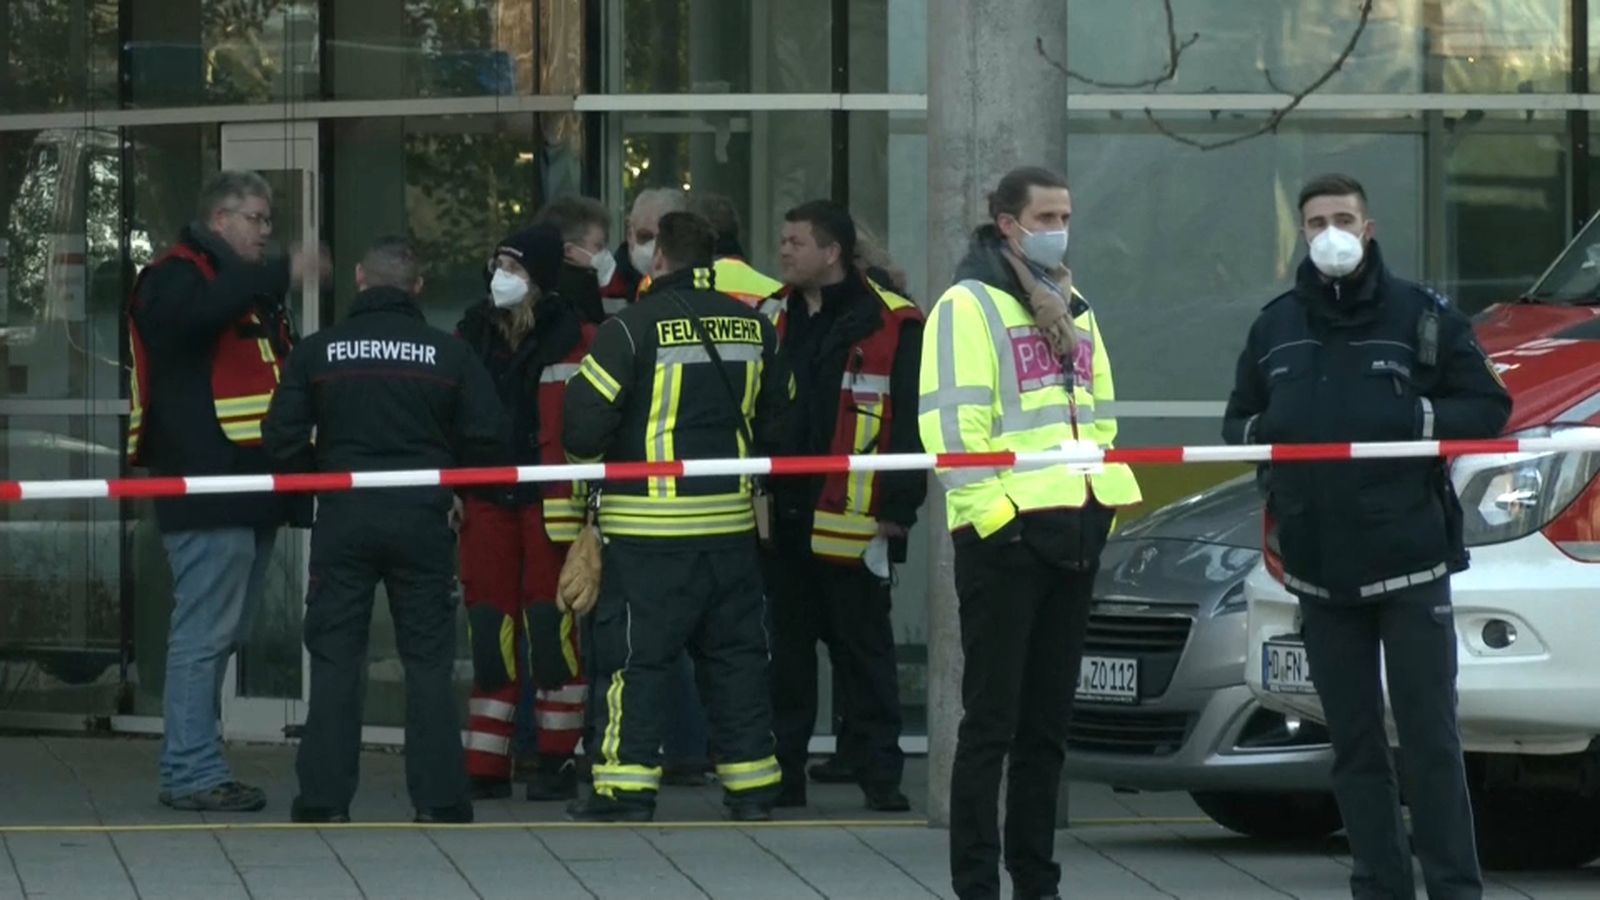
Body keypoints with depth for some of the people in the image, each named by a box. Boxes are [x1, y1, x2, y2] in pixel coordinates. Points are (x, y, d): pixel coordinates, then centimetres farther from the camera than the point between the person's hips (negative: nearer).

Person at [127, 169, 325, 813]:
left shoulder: (248, 287, 24)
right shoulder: (175, 277, -6)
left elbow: (287, 367, 29)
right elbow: (195, 313, -30)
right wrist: (279, 275, -34)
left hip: (251, 491, 10)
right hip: (207, 489, -10)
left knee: (225, 632, 12)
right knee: (204, 633, -10)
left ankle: (194, 766, 18)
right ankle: (191, 773, -9)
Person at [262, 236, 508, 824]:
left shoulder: (317, 352, 0)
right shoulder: (449, 355, 0)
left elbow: (283, 439, -1)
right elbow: (488, 439, -2)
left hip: (343, 517, 0)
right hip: (422, 517, 0)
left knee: (334, 659, 5)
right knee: (428, 659, 6)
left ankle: (324, 800, 2)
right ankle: (438, 801, 4)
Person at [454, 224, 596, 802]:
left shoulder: (576, 340, -6)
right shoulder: (472, 334, 10)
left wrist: (578, 504, -10)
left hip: (550, 504, -5)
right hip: (487, 500, 5)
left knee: (552, 625, -3)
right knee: (490, 629, 5)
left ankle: (559, 760, 6)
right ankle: (485, 766, 9)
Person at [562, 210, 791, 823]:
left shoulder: (633, 327, -10)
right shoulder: (752, 328, 6)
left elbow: (585, 421, -11)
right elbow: (776, 421, 15)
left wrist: (587, 453, 11)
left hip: (649, 524, -5)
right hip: (730, 517, 5)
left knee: (637, 654, 0)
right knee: (736, 651, 12)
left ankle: (627, 787, -3)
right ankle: (751, 784, 13)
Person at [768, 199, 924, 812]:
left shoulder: (890, 326, -5)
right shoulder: (773, 319, 13)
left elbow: (911, 421, -6)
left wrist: (900, 505, -10)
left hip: (851, 521, -5)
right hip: (783, 518, 5)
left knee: (864, 649, 0)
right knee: (785, 648, 9)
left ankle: (881, 776, 5)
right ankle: (781, 772, 15)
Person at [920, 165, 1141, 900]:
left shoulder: (1075, 313, 20)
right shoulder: (970, 305, -5)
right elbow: (950, 421, -13)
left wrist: (1103, 493, 13)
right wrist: (991, 508, -19)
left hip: (1075, 532, 7)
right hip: (1004, 534, -7)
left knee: (1048, 720, 11)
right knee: (992, 719, -7)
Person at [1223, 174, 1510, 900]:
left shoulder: (1421, 315, 1)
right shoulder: (1275, 326, 13)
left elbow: (1489, 405, 0)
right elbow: (1239, 420, 20)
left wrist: (1417, 421, -16)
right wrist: (1261, 434, -3)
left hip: (1409, 564, -4)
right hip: (1319, 567, 4)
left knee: (1430, 737, -4)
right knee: (1353, 743, 7)